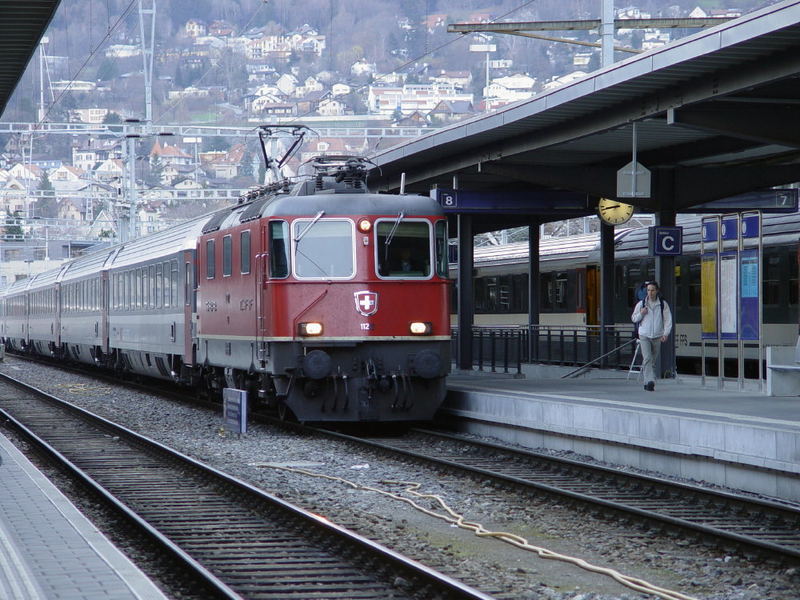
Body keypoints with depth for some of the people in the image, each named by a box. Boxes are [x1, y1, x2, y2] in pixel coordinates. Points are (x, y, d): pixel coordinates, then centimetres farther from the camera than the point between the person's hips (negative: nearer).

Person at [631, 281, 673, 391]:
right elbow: (633, 318, 12)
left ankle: (647, 382, 19)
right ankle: (650, 382, -27)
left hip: (657, 337, 2)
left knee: (653, 361, 8)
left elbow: (668, 320, 3)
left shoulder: (663, 304, 4)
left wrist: (666, 333, -9)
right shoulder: (641, 304, 4)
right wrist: (641, 314, -9)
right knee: (647, 358, -18)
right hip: (644, 336, -2)